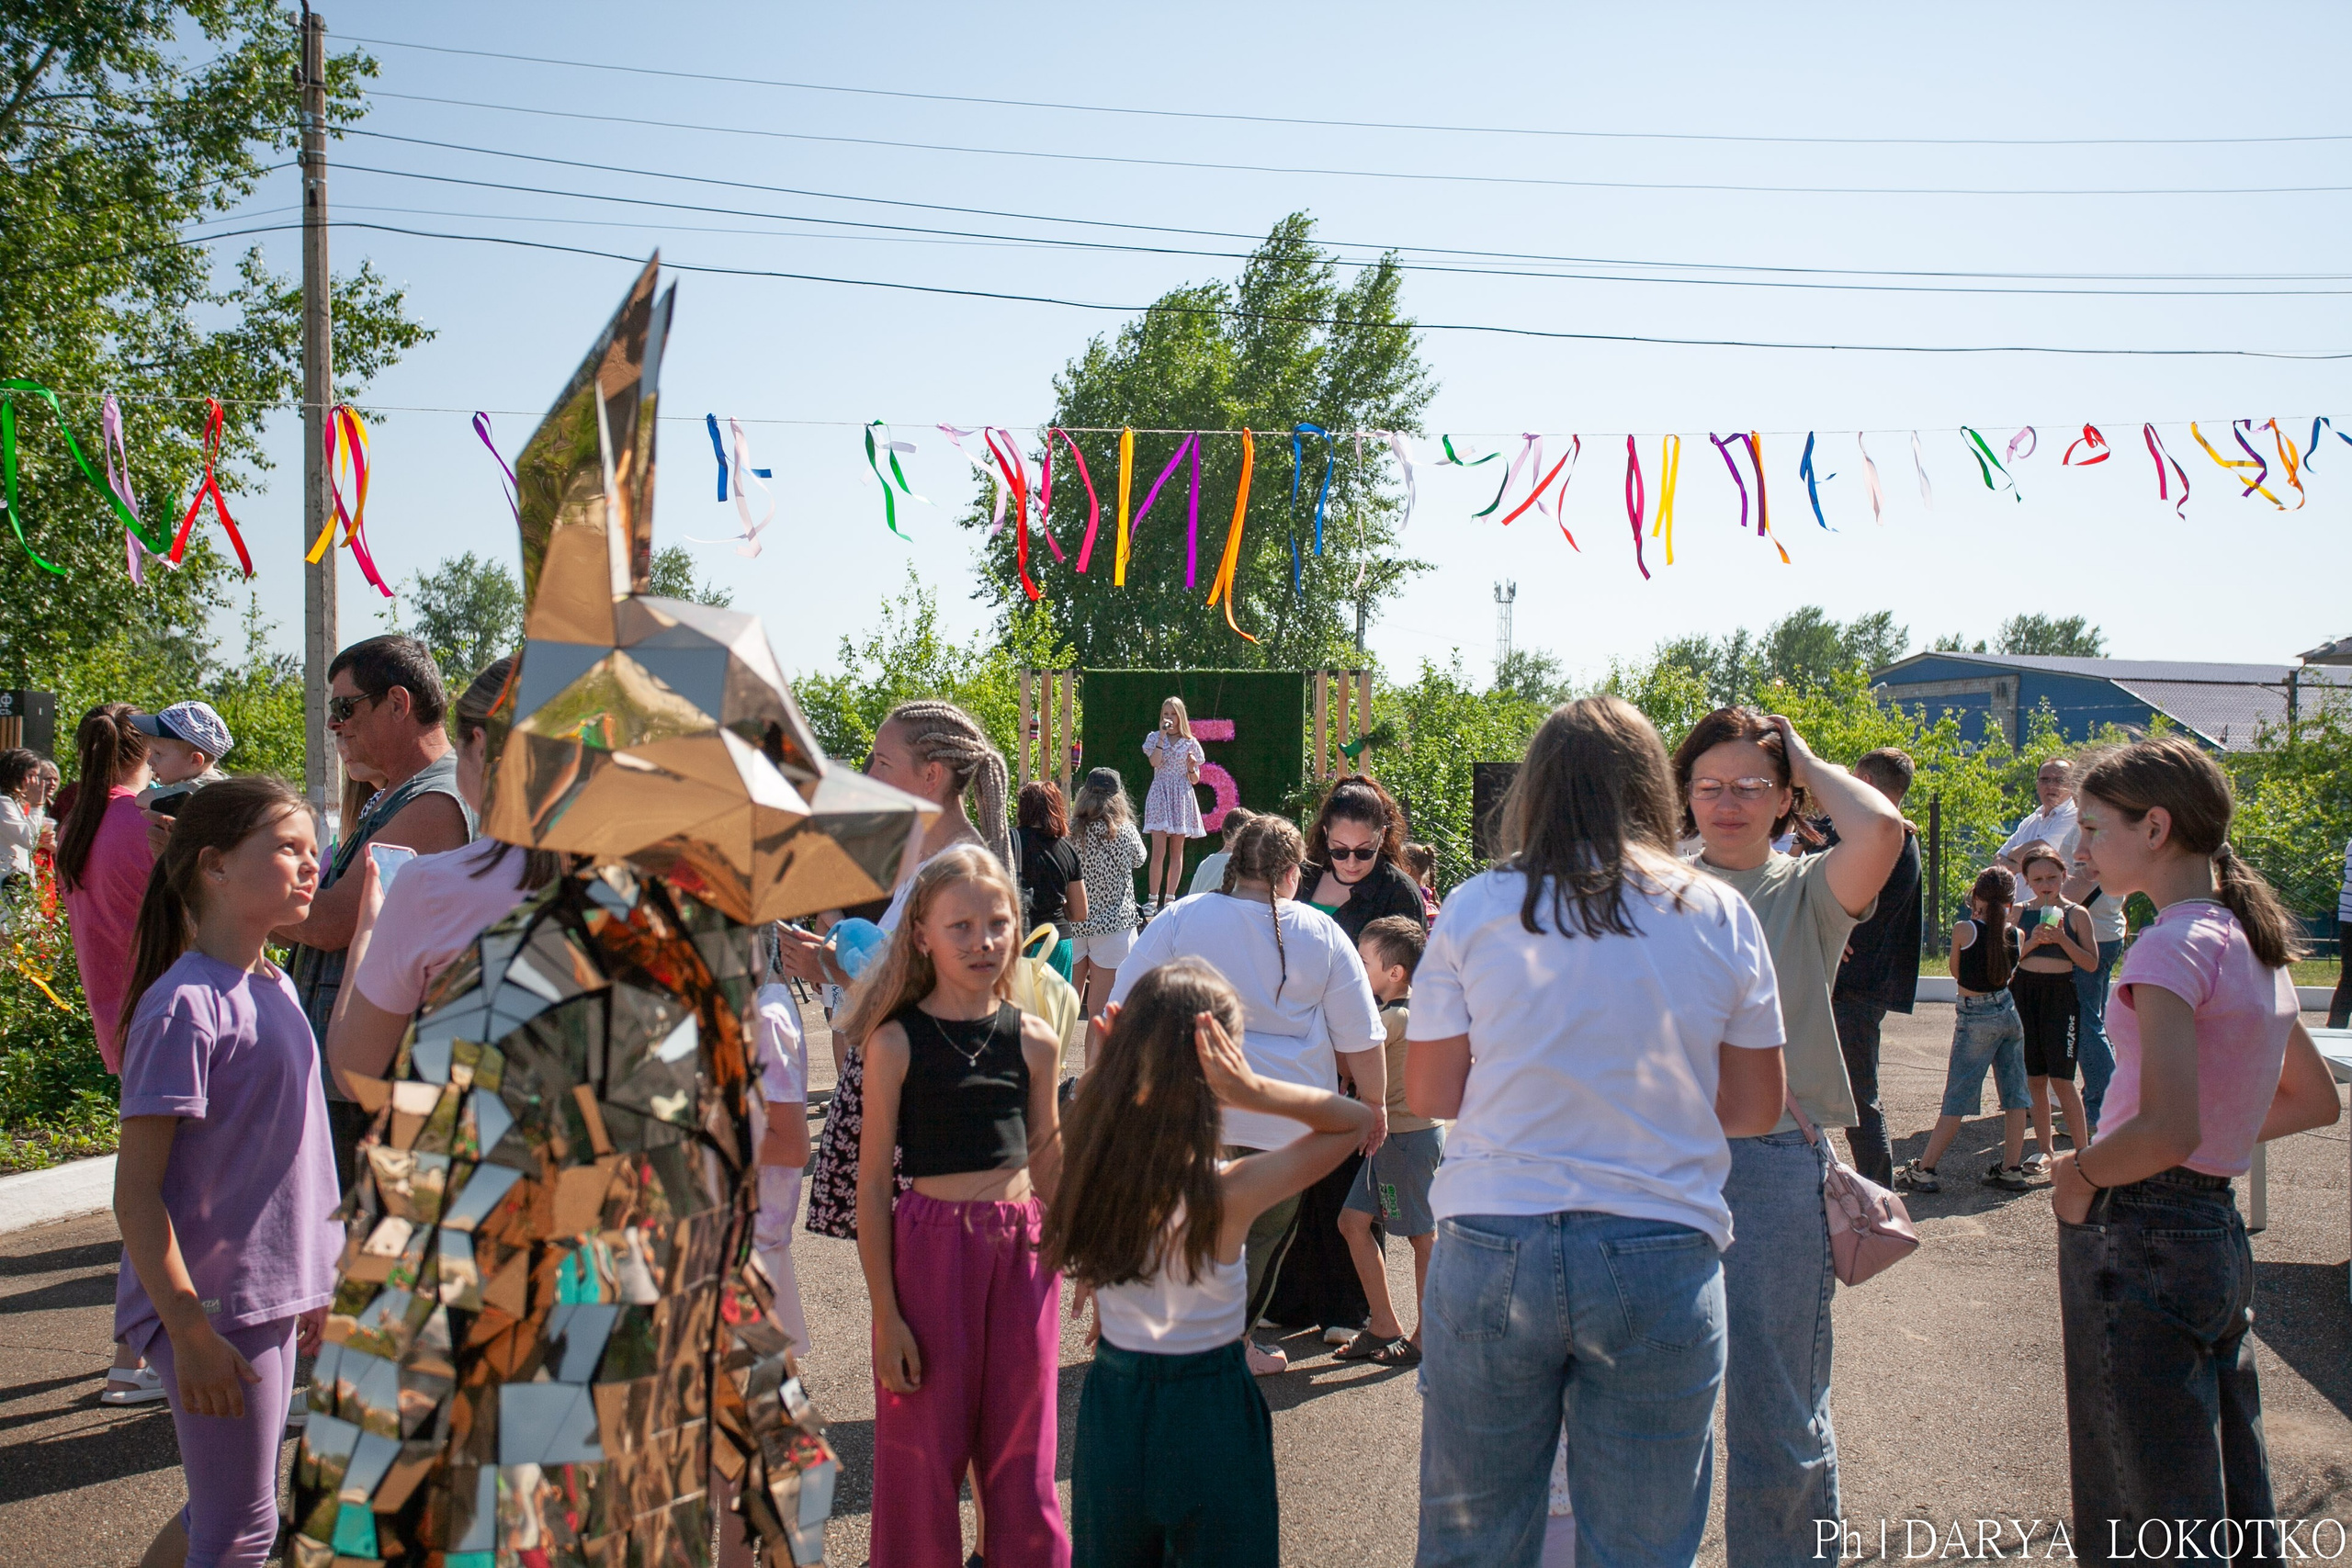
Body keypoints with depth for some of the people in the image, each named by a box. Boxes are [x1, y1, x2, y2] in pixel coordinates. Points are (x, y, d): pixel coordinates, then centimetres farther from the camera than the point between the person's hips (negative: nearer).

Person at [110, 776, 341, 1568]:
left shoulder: (274, 989, 8)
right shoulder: (185, 1006, -18)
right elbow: (135, 1191, -19)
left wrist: (311, 1287, 20)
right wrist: (191, 1331, -21)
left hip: (270, 1293, 8)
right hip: (212, 1307, -8)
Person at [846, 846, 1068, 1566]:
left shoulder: (1034, 1040, 4)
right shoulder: (897, 1042, -6)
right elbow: (874, 1183, -4)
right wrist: (885, 1313, -6)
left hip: (1022, 1251, 3)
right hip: (930, 1248, -3)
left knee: (1022, 1457, 12)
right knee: (924, 1458, 7)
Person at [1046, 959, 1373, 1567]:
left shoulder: (1088, 1165, -13)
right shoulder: (1229, 1192, -23)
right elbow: (1356, 1119, -13)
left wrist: (1116, 1059, -5)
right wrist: (1257, 1092, -24)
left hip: (1111, 1401, 4)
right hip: (1208, 1412, -4)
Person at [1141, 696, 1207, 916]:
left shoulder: (1190, 743, 8)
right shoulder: (1154, 738, 7)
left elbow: (1195, 780, 11)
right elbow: (1154, 762, -13)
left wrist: (1192, 767, -10)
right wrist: (1162, 735, -11)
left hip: (1182, 798, 2)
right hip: (1160, 795, -2)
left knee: (1177, 852, 2)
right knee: (1158, 851, -11)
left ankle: (1169, 899, 7)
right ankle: (1153, 899, -8)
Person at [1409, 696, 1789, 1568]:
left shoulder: (1477, 909, -1)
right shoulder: (1720, 918, 1)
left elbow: (1427, 1094, 2)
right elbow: (1756, 1108, 6)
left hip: (1492, 1248, 0)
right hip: (1662, 1257, 0)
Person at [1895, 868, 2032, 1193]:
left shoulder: (1964, 929, -12)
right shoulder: (2014, 934, 0)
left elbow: (1956, 971, 2)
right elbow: (2010, 974, 13)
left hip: (1975, 1017, -4)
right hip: (2008, 1011, 4)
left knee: (1957, 1097, -2)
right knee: (2013, 1094, 10)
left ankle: (1924, 1169, 0)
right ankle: (2011, 1169, 15)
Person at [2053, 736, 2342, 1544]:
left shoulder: (2174, 946, -17)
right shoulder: (2257, 943, 10)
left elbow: (2167, 1130, -27)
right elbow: (2316, 1102, 22)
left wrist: (2080, 1171, -10)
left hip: (2141, 1240, -9)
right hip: (2221, 1232, 9)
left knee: (2153, 1520, 1)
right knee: (2233, 1517, 18)